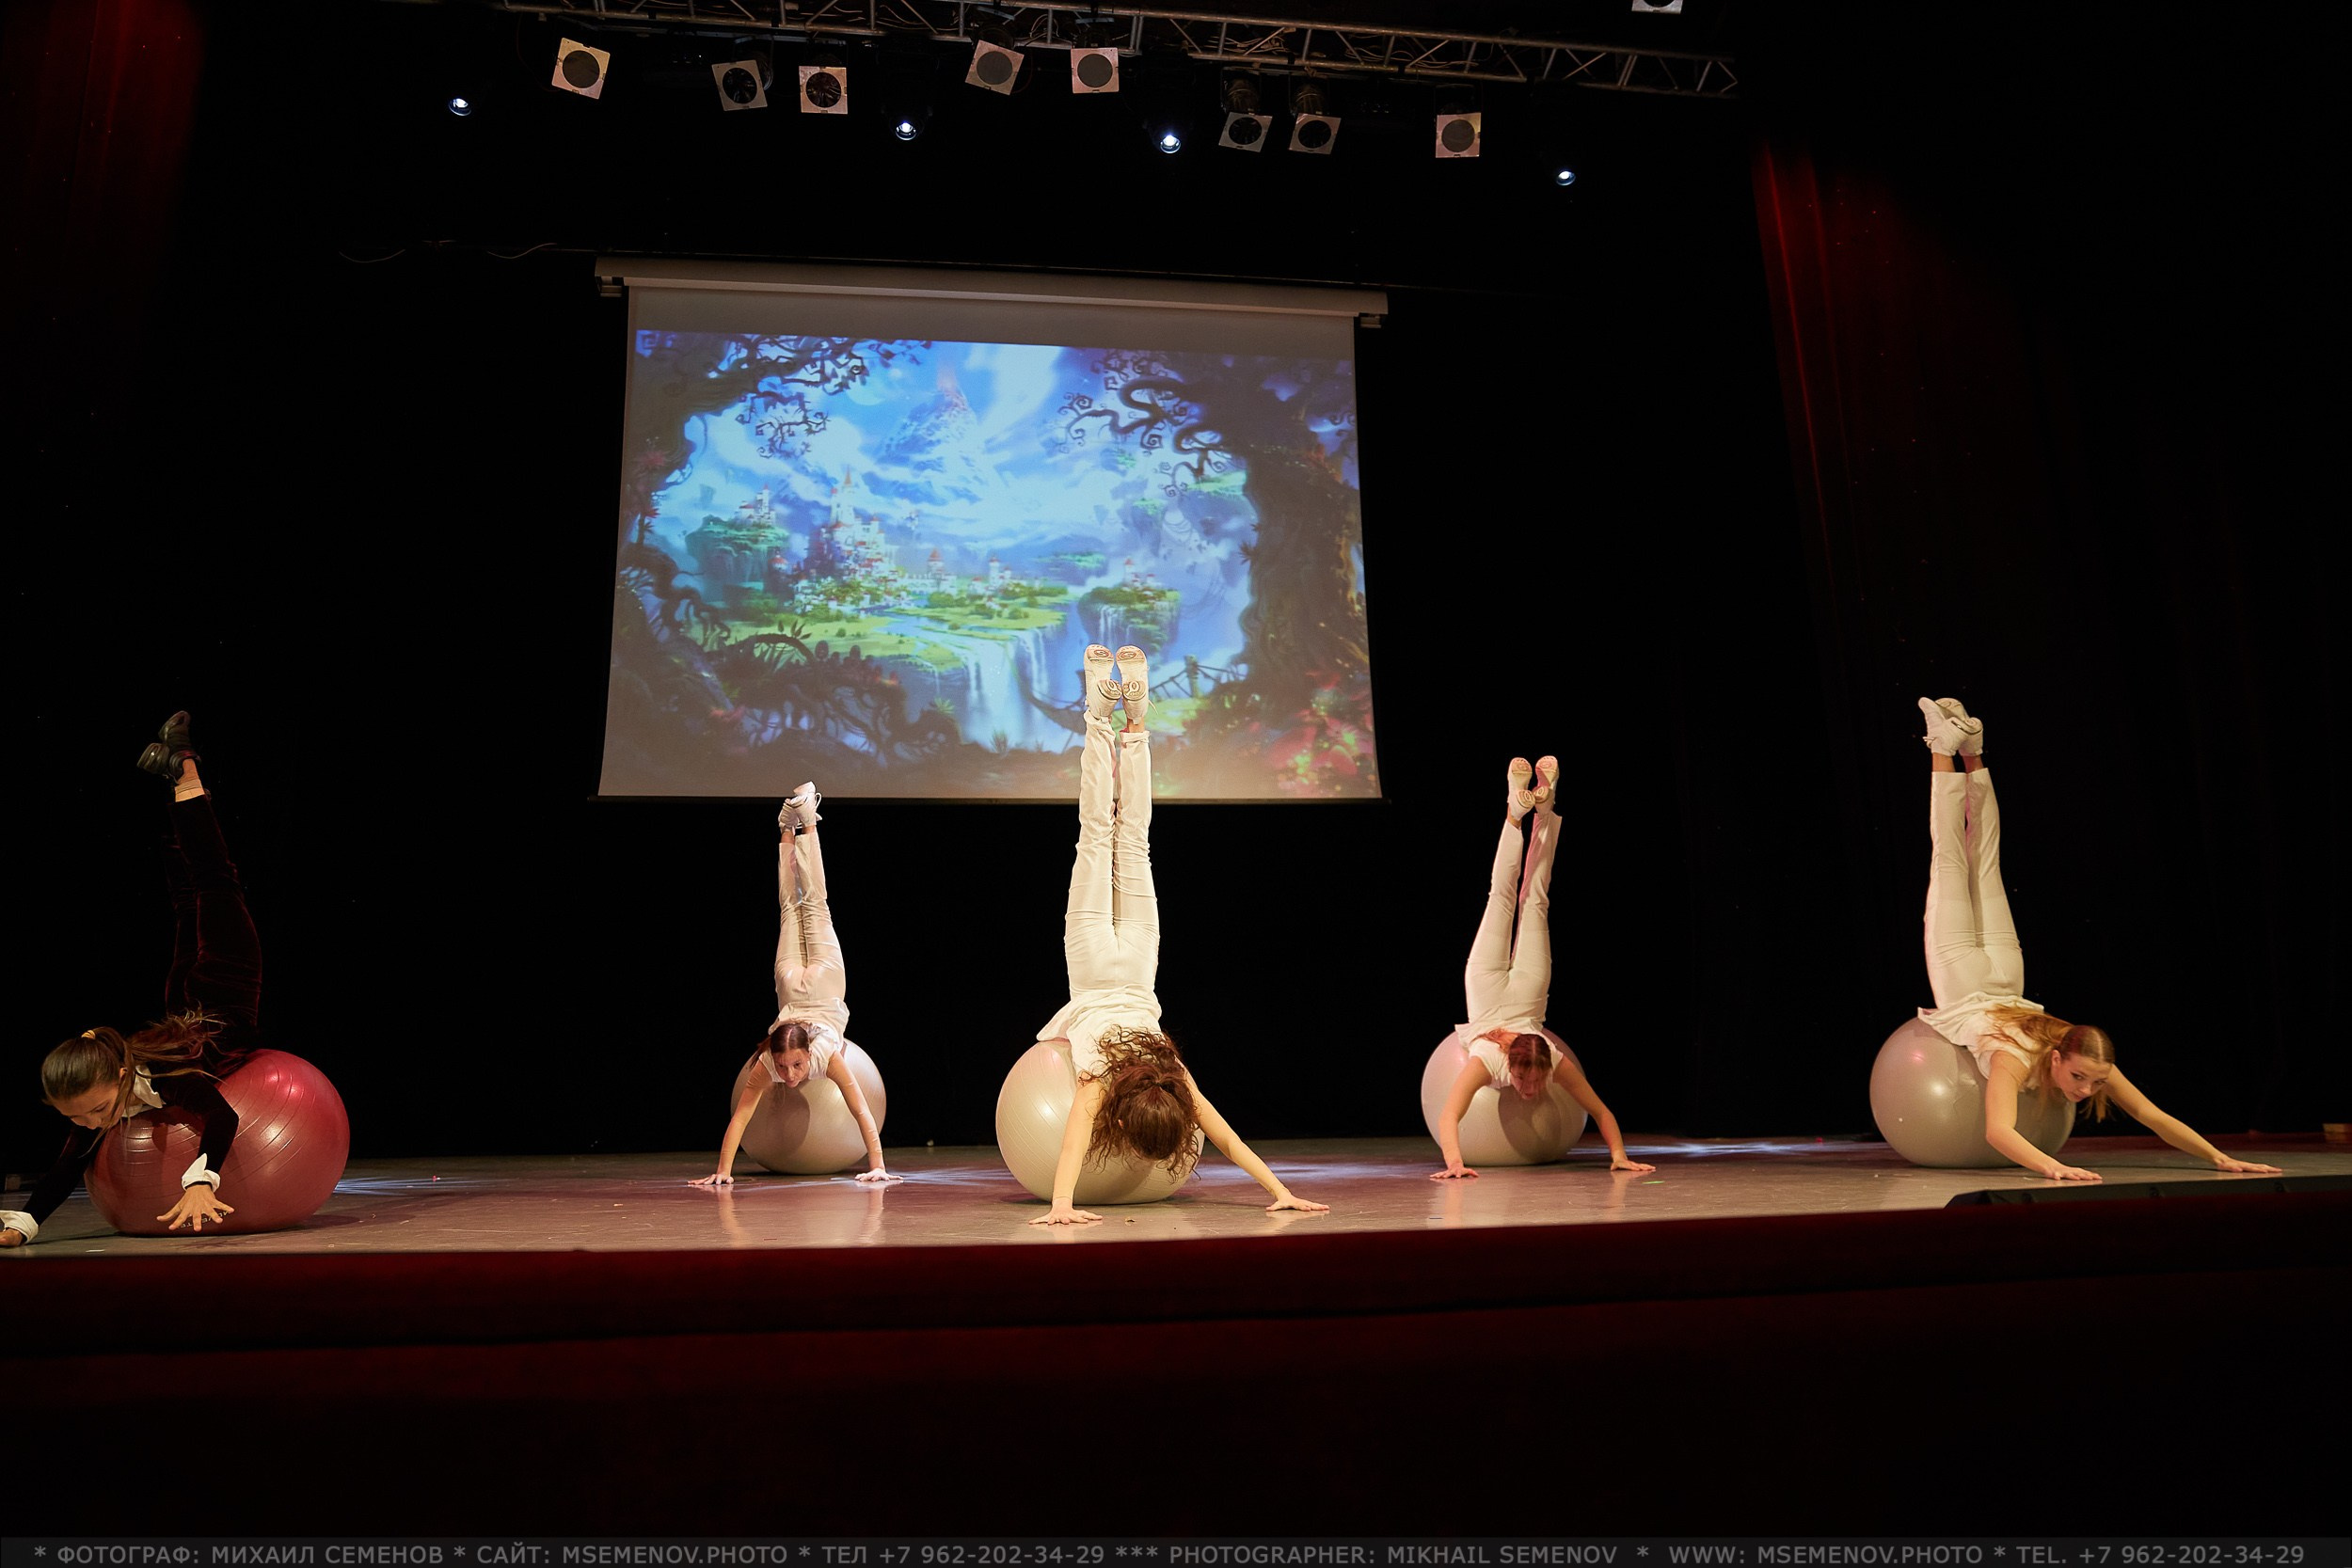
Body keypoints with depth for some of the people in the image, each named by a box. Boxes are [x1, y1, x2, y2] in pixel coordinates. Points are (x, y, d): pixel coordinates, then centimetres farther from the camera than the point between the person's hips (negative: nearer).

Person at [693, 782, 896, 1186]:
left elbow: (864, 1114, -40)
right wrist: (722, 1171, -35)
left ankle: (806, 821, 33)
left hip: (823, 984, -1)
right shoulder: (766, 1063, -36)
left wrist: (877, 1167, -44)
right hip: (792, 989, 1)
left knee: (815, 907, 20)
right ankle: (788, 830, 44)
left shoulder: (828, 1055, -40)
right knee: (790, 908, 25)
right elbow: (739, 1118, -31)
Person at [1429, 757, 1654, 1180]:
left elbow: (1602, 1112, -22)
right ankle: (1516, 811, 24)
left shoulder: (1556, 1062, -33)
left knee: (1534, 901, 18)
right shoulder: (1485, 1062, -40)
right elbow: (1448, 1118, -45)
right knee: (1502, 899, 16)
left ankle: (1544, 807, 27)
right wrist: (1455, 1164, -55)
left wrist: (1620, 1156, -27)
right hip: (1490, 997, -1)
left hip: (1525, 999, 1)